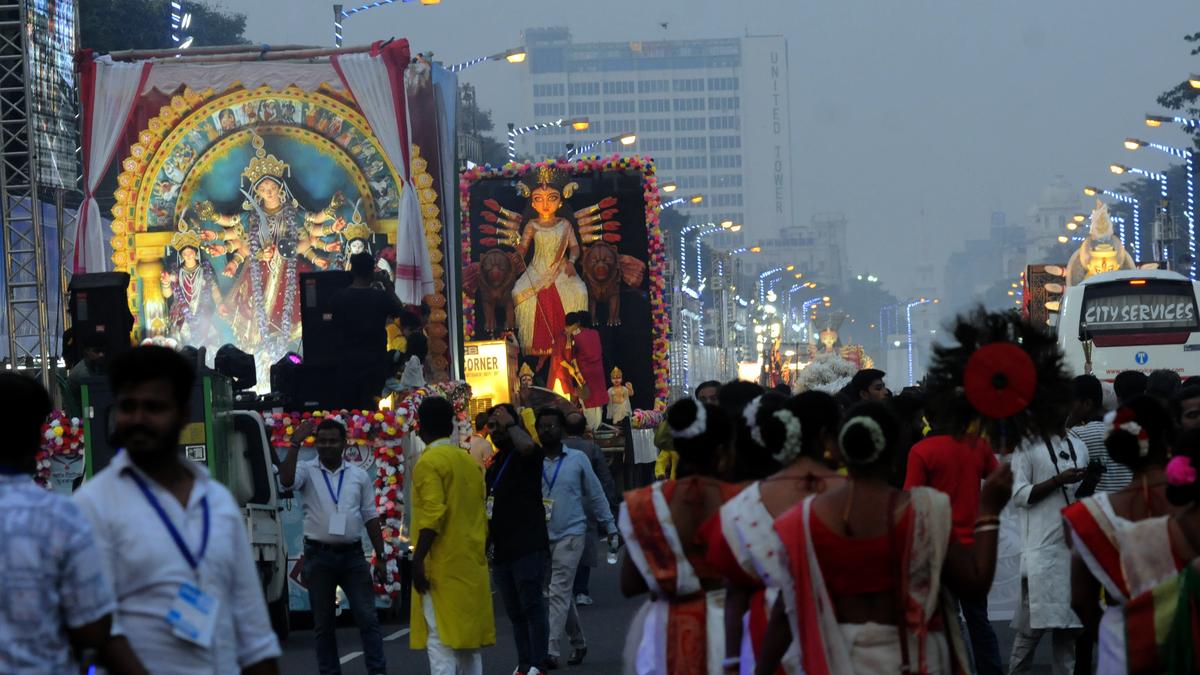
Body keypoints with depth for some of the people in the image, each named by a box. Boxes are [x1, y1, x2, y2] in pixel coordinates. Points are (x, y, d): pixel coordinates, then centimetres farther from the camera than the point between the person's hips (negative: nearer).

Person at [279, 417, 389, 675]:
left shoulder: (359, 476, 8)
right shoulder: (307, 471, 1)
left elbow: (370, 517, 10)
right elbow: (286, 481, -22)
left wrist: (380, 557, 7)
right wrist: (295, 444, -25)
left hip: (352, 555, 1)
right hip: (319, 555, -1)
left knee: (367, 617, -2)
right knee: (323, 622, 5)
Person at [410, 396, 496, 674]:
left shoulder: (429, 462, -9)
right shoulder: (470, 461, 13)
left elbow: (433, 517, -20)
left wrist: (418, 558, -19)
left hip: (443, 565, -7)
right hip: (471, 564, 7)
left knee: (440, 639, -9)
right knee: (467, 636, 11)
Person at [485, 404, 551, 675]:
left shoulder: (523, 456, -4)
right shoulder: (496, 465, 20)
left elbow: (527, 446, -31)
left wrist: (510, 423, -15)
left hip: (527, 547, -8)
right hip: (502, 549, 8)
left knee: (532, 606, -9)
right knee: (515, 612, 9)